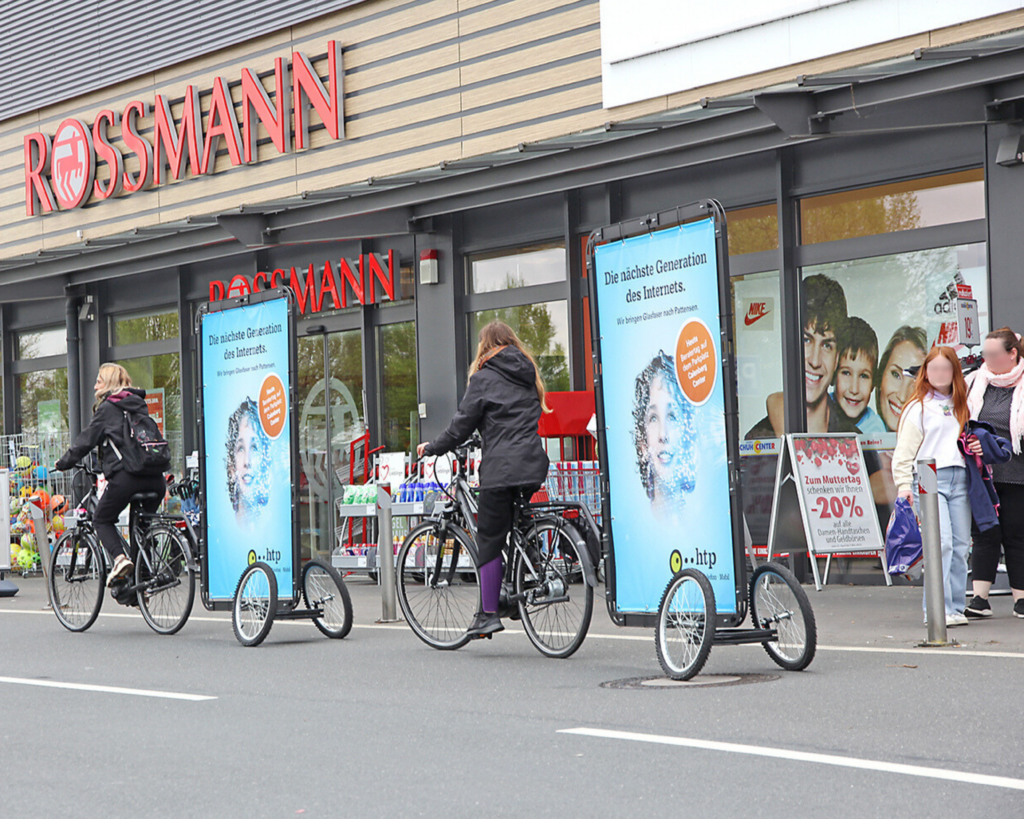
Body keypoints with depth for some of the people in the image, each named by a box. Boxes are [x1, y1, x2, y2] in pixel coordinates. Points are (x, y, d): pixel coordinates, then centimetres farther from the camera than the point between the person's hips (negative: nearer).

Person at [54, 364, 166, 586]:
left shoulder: (107, 408, 3)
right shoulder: (140, 405, 21)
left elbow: (86, 440, 4)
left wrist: (63, 463, 18)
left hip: (126, 475, -6)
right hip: (155, 479, 6)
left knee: (102, 520, 11)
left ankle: (119, 558, -12)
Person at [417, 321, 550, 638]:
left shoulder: (484, 378, -2)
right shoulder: (529, 374, 16)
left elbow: (462, 425, -1)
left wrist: (432, 448, 12)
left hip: (501, 469, -6)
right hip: (533, 465, 6)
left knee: (490, 540, -1)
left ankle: (488, 614, -3)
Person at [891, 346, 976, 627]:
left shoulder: (960, 405, 20)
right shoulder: (917, 408, 2)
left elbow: (970, 440, 29)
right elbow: (904, 451, -2)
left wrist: (978, 448, 6)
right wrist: (903, 486, -11)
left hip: (959, 478, 6)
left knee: (960, 546, 2)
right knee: (941, 542, -17)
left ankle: (956, 607, 8)